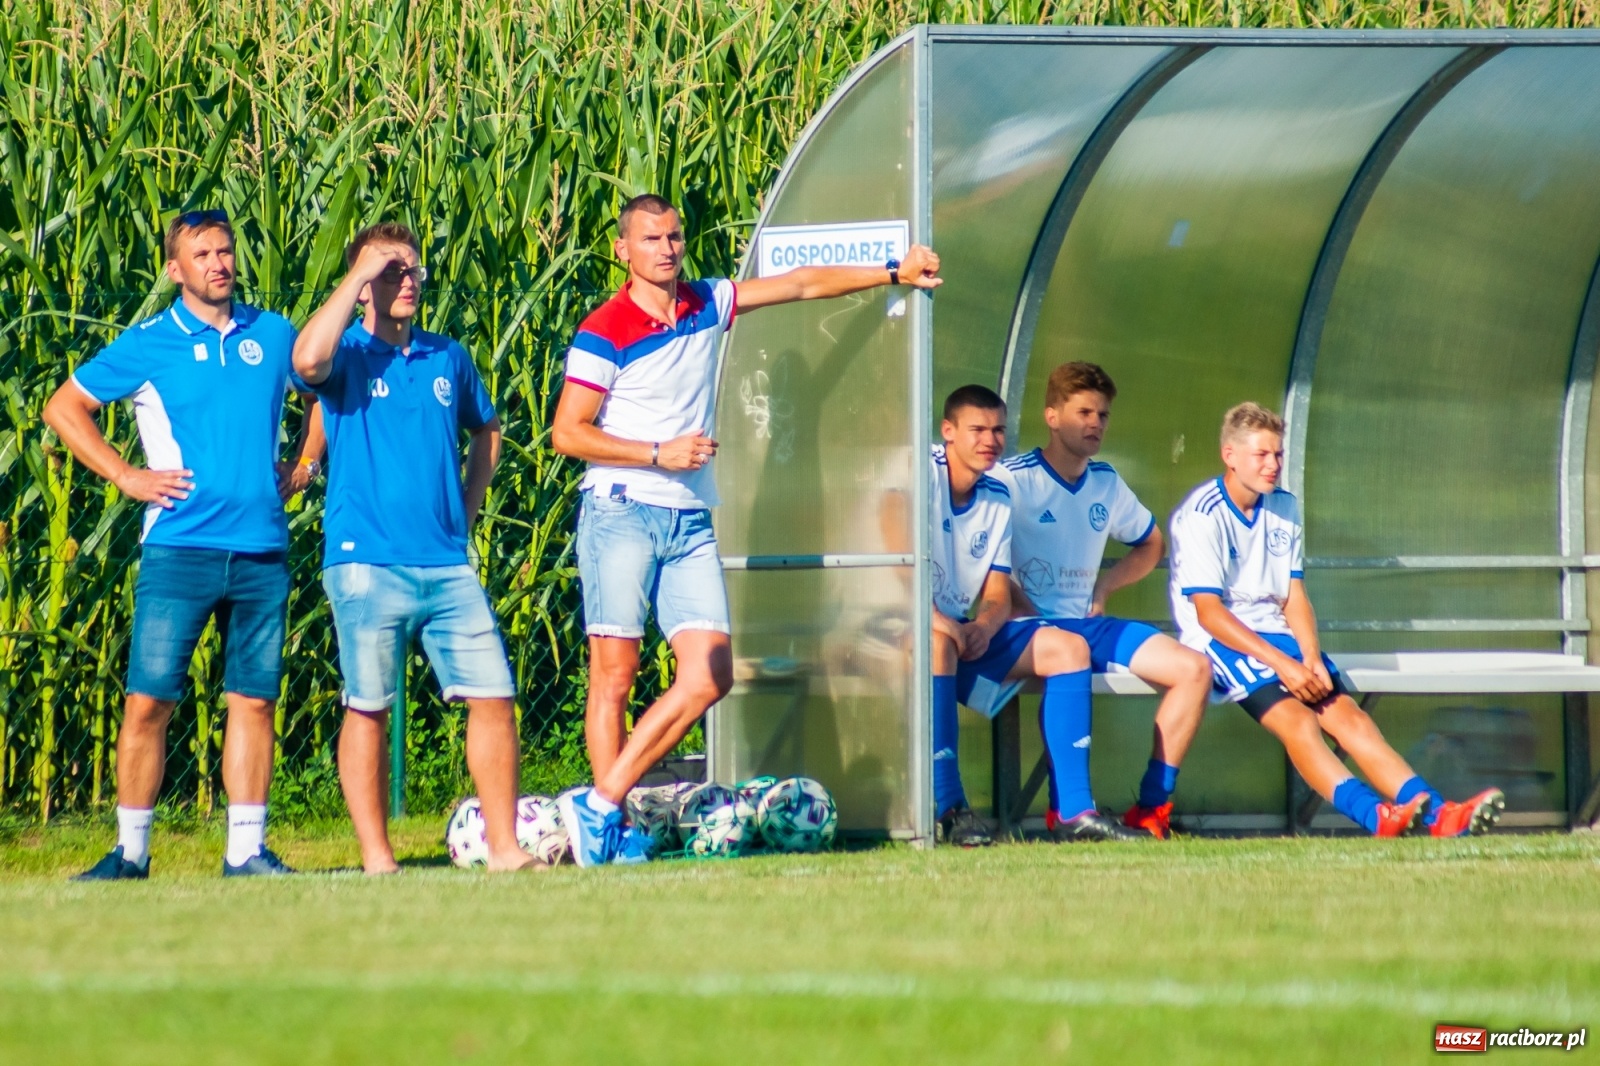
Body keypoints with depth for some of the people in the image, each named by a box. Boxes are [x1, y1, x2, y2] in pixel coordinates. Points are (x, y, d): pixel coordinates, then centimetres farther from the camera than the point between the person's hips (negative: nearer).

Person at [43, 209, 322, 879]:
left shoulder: (273, 336, 10)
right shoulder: (148, 345, 1)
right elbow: (64, 409, 6)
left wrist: (304, 465, 14)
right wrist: (126, 476, -2)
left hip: (261, 548, 3)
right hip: (180, 545, -3)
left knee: (254, 699, 3)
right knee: (149, 700, -5)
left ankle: (246, 849, 8)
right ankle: (130, 850, 2)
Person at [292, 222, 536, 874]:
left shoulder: (448, 358, 14)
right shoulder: (348, 356, 0)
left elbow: (486, 431, 30)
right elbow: (307, 360, -25)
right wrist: (362, 272, -16)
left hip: (447, 567, 4)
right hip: (368, 566, -4)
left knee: (493, 697, -1)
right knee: (368, 707, -2)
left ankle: (504, 847, 4)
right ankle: (376, 858, 3)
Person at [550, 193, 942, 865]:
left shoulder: (707, 306, 11)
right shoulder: (605, 332, -6)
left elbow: (799, 285, 20)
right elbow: (567, 432, -8)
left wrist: (893, 273, 22)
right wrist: (660, 454, -13)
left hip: (690, 520, 6)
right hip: (622, 513, -6)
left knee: (708, 676, -7)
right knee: (615, 674, -6)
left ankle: (600, 807, -5)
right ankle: (610, 830, -3)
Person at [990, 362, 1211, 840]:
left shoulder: (1106, 483, 14)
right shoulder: (1013, 479, -6)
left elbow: (1151, 544, 29)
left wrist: (1104, 586, 12)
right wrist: (1023, 612, -20)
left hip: (1088, 622, 7)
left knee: (1193, 668, -11)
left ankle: (1152, 808, -9)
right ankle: (1071, 811, -39)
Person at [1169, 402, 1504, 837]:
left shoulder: (1285, 508, 13)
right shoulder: (1201, 515, -9)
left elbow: (1294, 597, 11)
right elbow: (1208, 611, -15)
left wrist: (1311, 659, -9)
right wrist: (1282, 664, -20)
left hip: (1276, 635, 6)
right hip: (1220, 639, -6)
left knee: (1347, 714, -15)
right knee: (1295, 717, -29)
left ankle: (1436, 813, -30)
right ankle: (1374, 816, -49)